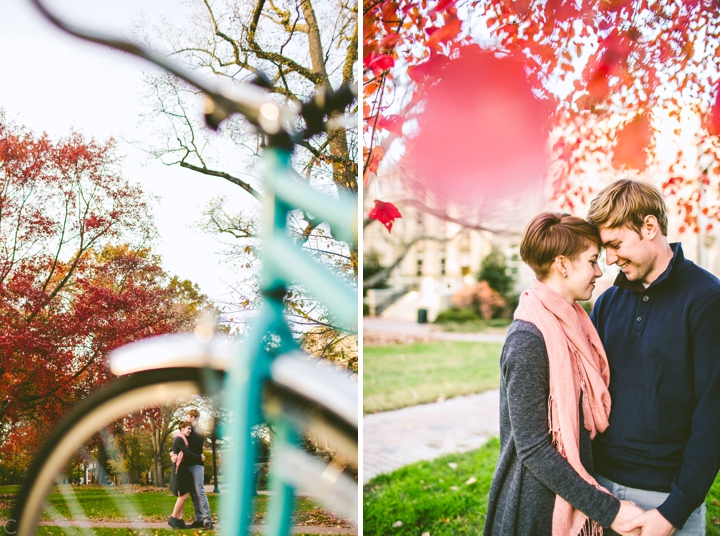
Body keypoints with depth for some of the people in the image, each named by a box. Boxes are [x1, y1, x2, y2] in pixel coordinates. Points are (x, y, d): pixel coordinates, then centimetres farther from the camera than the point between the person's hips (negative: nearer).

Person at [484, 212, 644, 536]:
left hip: (575, 496, 8)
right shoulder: (528, 339, -22)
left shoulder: (571, 324, 3)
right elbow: (532, 449, -22)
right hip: (538, 510, -8)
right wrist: (608, 509, -20)